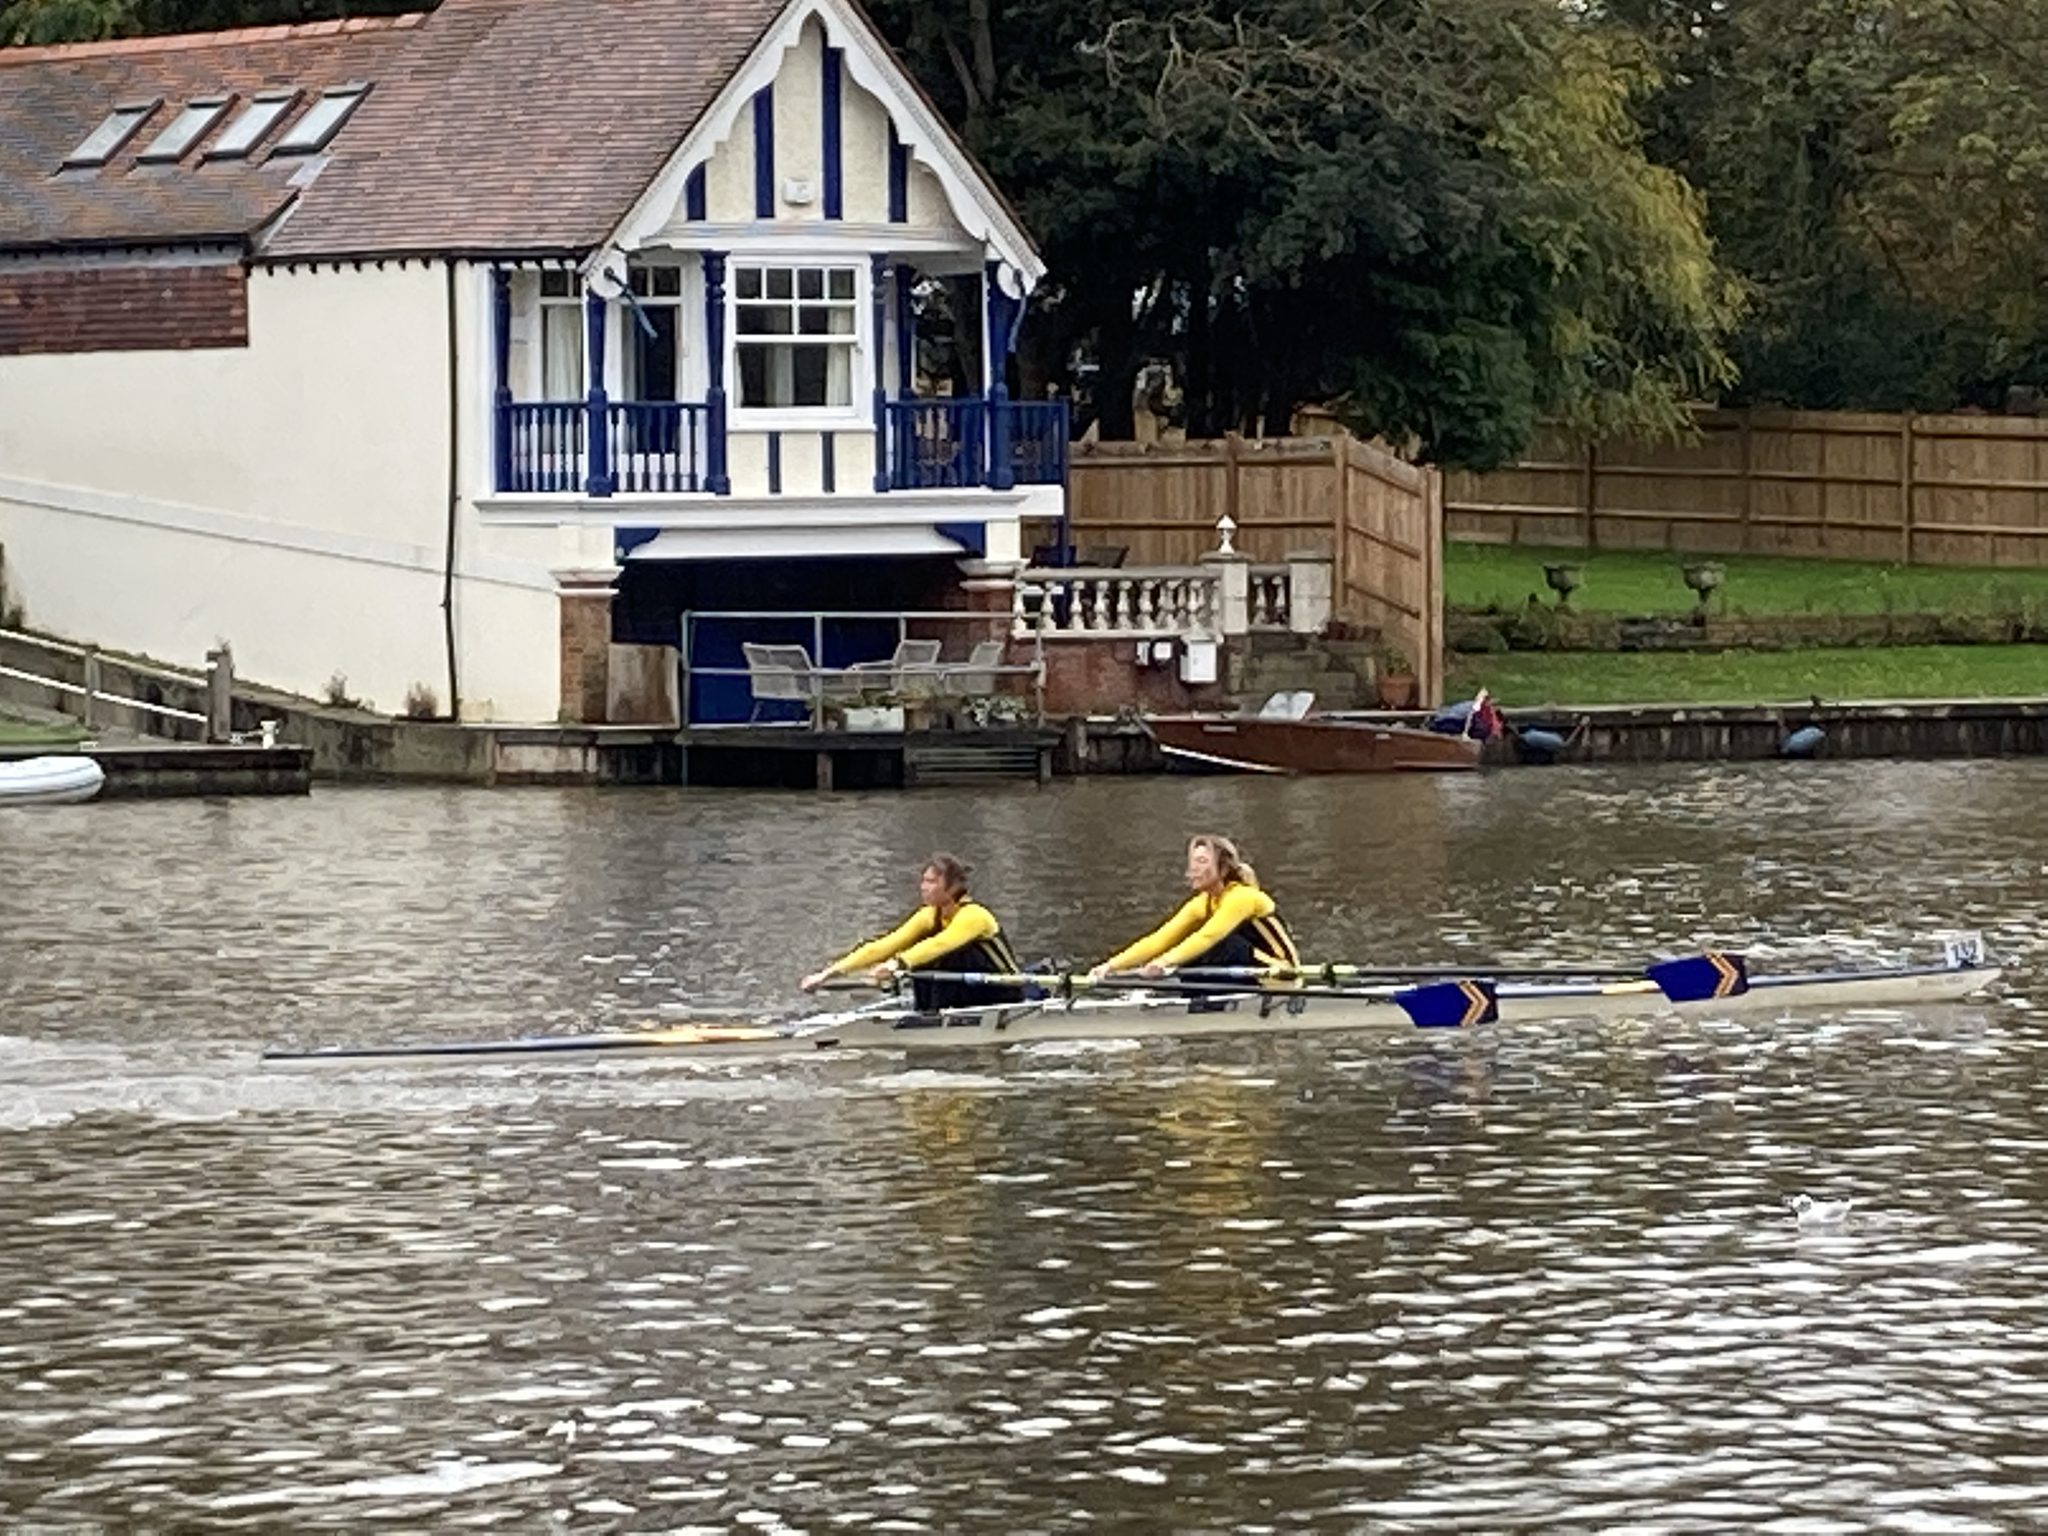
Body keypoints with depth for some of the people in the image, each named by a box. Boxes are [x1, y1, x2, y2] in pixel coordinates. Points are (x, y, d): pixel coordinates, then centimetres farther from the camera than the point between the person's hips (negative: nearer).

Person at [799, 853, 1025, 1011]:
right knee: (921, 965, -13)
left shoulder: (973, 916, -23)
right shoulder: (929, 917, -1)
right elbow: (883, 947, -9)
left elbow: (939, 945, -41)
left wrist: (896, 965, -55)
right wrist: (829, 973, -18)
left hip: (1005, 999, -7)